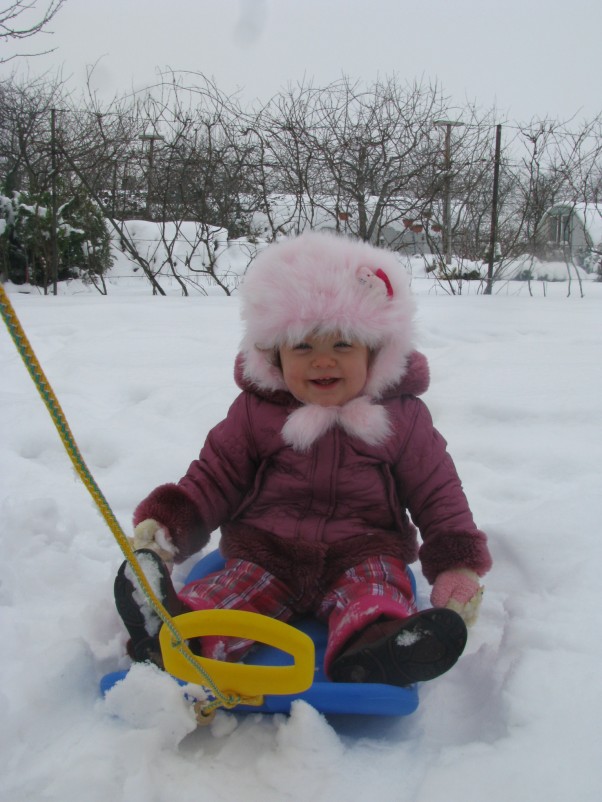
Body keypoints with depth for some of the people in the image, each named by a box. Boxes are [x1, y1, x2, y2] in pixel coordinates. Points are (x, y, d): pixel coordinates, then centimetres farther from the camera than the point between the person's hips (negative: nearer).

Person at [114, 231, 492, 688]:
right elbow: (215, 479, 9)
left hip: (361, 555, -1)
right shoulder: (254, 411, 5)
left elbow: (437, 493, 8)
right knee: (240, 583, -26)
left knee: (377, 582, -31)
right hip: (268, 553, 1)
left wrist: (458, 564, -5)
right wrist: (165, 524, -8)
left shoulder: (401, 416, 3)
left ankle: (371, 652, -59)